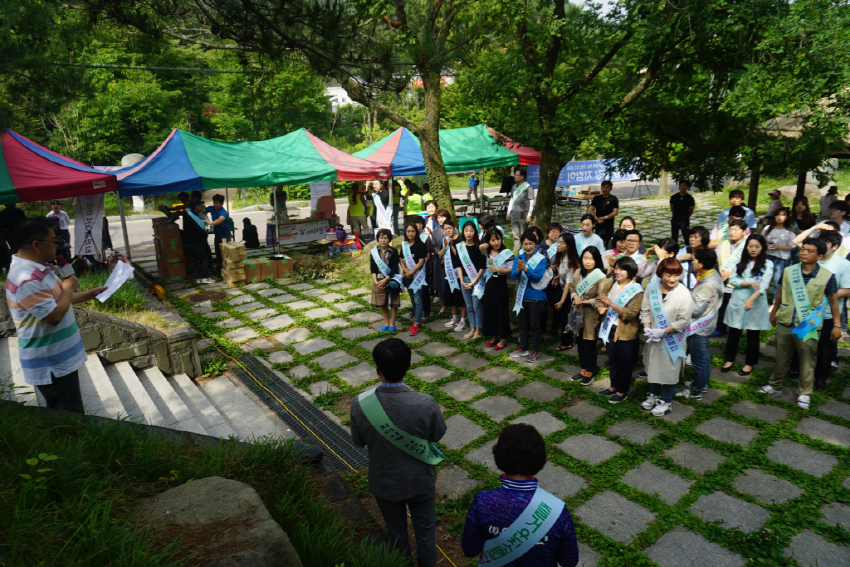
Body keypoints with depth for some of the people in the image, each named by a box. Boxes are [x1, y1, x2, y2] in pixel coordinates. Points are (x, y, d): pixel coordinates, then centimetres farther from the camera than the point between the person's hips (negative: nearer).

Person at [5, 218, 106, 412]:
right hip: (50, 365, -10)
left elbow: (58, 300, 20)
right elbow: (54, 315, -29)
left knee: (72, 413, 22)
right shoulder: (26, 279, -27)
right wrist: (68, 288, -15)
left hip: (61, 358, 10)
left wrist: (90, 294, 12)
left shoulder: (37, 268, 7)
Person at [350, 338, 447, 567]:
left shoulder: (360, 404, -27)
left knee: (396, 533, 27)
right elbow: (438, 434, -11)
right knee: (425, 531, 25)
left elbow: (358, 441, -9)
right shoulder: (425, 403, -31)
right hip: (420, 480, -1)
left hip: (384, 483, 1)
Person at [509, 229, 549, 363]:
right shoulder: (519, 258, -1)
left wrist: (525, 268, -34)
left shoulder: (541, 259, -12)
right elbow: (513, 275, -9)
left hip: (536, 297, -4)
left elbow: (537, 277, -22)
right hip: (522, 296, 4)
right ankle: (523, 348, 30)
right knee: (523, 324, 16)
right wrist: (518, 270, -31)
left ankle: (535, 351, 21)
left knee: (534, 325, 7)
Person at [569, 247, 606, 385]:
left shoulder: (600, 277, -17)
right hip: (578, 313, 6)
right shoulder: (578, 273, 1)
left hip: (591, 315, -6)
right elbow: (572, 288, 12)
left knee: (589, 344, 5)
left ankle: (589, 373, 22)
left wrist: (585, 301, -21)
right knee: (580, 342, 15)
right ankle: (583, 370, 31)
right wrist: (575, 297, -8)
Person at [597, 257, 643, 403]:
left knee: (625, 363, 9)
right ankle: (613, 386, 38)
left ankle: (622, 392, 26)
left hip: (626, 332, -5)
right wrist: (601, 308, -14)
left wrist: (611, 304, -34)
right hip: (611, 329, 5)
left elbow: (631, 313, -24)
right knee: (613, 360, 20)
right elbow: (599, 300, 10)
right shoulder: (610, 285, 1)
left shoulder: (636, 291, -15)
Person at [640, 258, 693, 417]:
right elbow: (645, 310, 1)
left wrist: (662, 332, -17)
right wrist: (647, 329, -11)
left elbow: (683, 321, -16)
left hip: (672, 339, -4)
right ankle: (654, 395, 40)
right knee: (653, 366, 19)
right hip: (653, 338, 4)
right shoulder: (652, 288, -7)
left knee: (670, 369, 8)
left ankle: (666, 401, 26)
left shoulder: (684, 294, -18)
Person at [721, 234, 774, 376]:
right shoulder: (740, 262, 5)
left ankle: (749, 364, 24)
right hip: (737, 303, 2)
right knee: (733, 333, 11)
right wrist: (750, 283, -20)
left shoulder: (767, 264, -4)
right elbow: (732, 280, -5)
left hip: (756, 304, -2)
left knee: (753, 335, 9)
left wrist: (751, 299, -31)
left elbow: (764, 285, -16)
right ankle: (730, 360, 27)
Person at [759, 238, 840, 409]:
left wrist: (836, 326, 1)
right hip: (785, 324, 3)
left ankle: (804, 394, 23)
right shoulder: (789, 271, -2)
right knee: (781, 358, 16)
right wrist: (774, 312, 20)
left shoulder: (827, 277, -10)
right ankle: (775, 386, 30)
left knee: (807, 361, 9)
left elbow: (833, 301, -1)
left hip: (809, 327, -3)